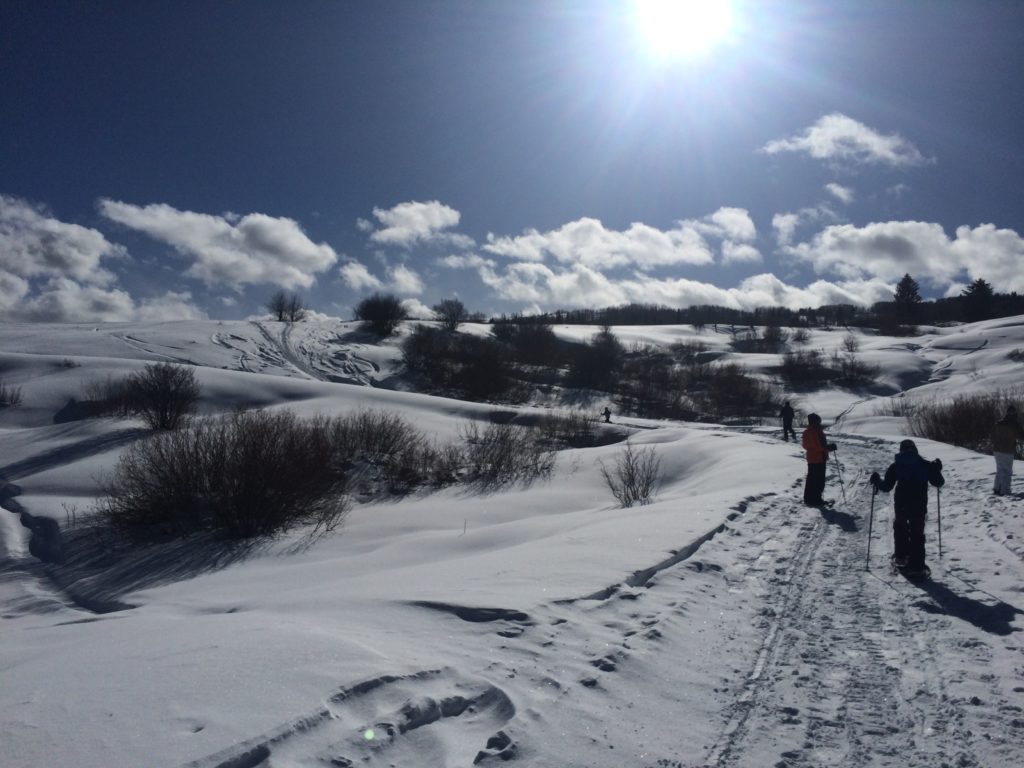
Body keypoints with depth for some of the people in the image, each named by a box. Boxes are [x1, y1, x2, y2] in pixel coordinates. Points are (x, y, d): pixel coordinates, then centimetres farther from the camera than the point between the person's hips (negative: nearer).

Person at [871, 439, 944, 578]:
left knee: (899, 527, 26)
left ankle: (900, 557, 27)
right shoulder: (925, 465, 2)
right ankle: (916, 566, -2)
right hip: (919, 506, 0)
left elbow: (886, 486, -4)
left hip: (901, 505, 0)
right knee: (917, 534, 5)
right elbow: (938, 483, 10)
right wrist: (937, 471, 28)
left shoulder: (895, 466, -2)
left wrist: (876, 481, 14)